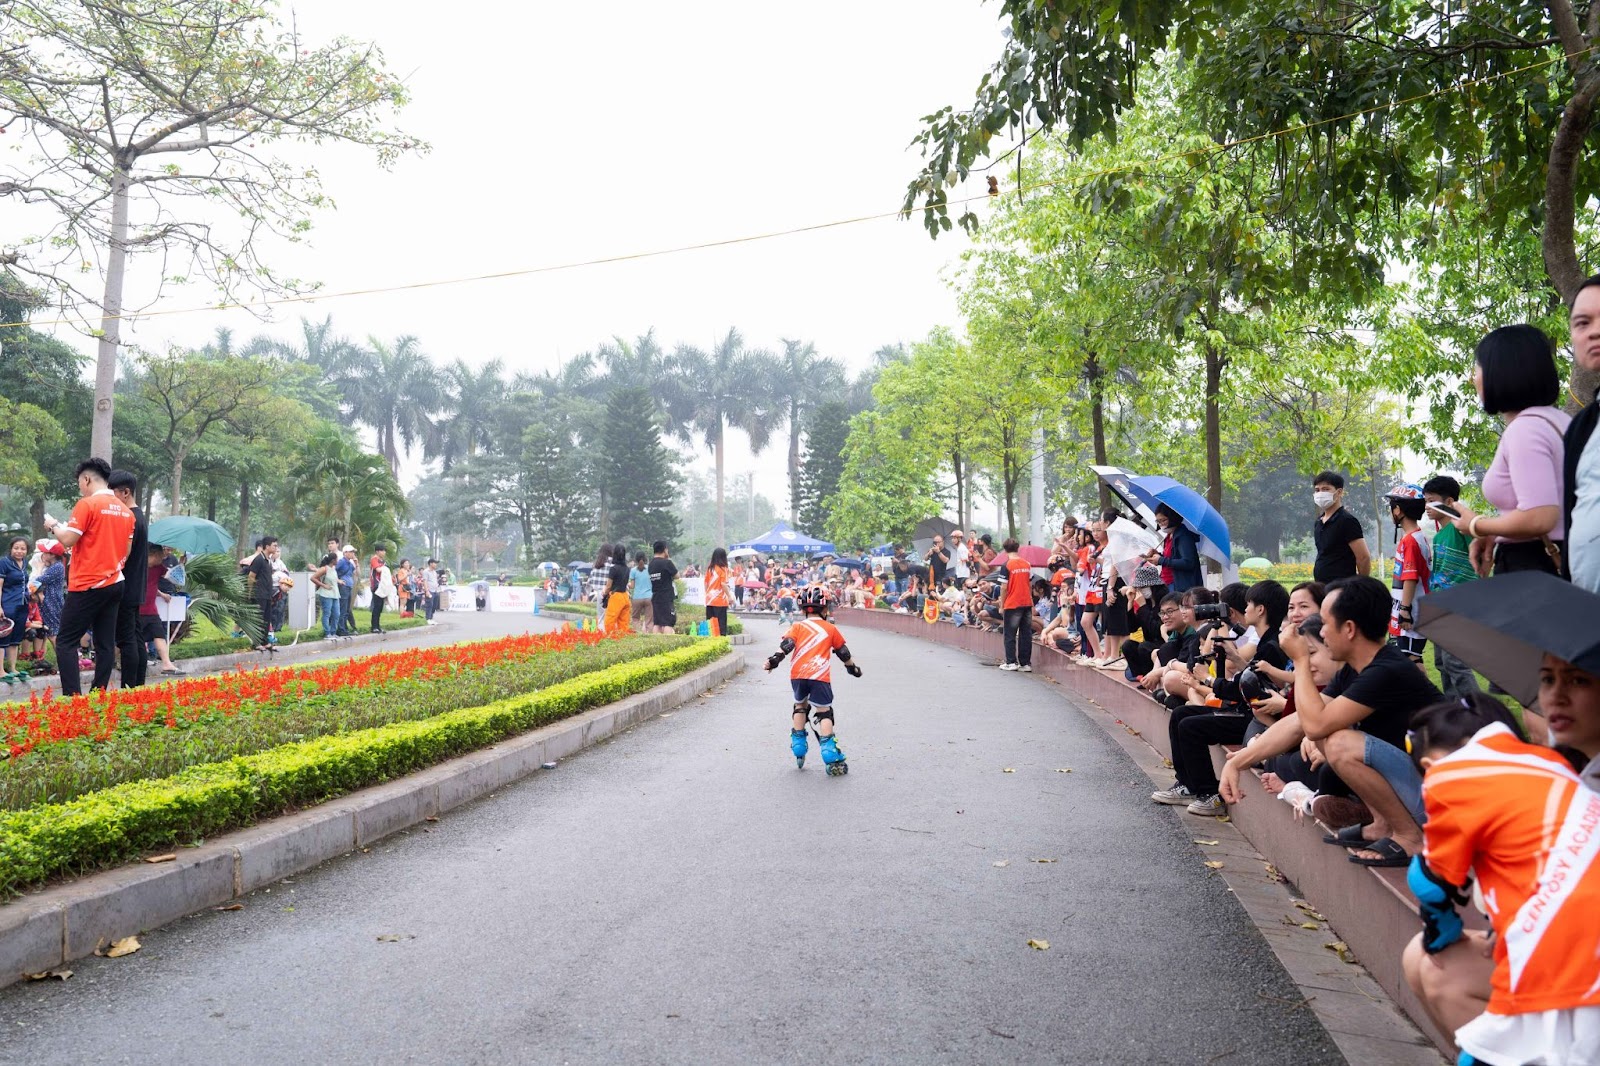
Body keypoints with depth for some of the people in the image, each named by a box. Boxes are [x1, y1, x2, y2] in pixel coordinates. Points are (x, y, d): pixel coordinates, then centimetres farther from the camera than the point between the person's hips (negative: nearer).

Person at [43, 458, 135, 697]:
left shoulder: (87, 504, -10)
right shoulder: (125, 511, 11)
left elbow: (68, 540, -13)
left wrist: (54, 526, 5)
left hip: (88, 585, -7)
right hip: (114, 584, 7)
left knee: (66, 642, -3)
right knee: (106, 644, 7)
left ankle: (73, 698, -11)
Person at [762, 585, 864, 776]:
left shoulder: (797, 627, 15)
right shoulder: (831, 629, 16)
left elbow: (786, 644, -4)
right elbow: (843, 652, 25)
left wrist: (775, 658, -14)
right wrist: (852, 667, 40)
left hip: (797, 674, 2)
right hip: (820, 676, -2)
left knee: (800, 705, 24)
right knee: (824, 712, 1)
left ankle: (798, 749, 25)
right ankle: (831, 757, -11)